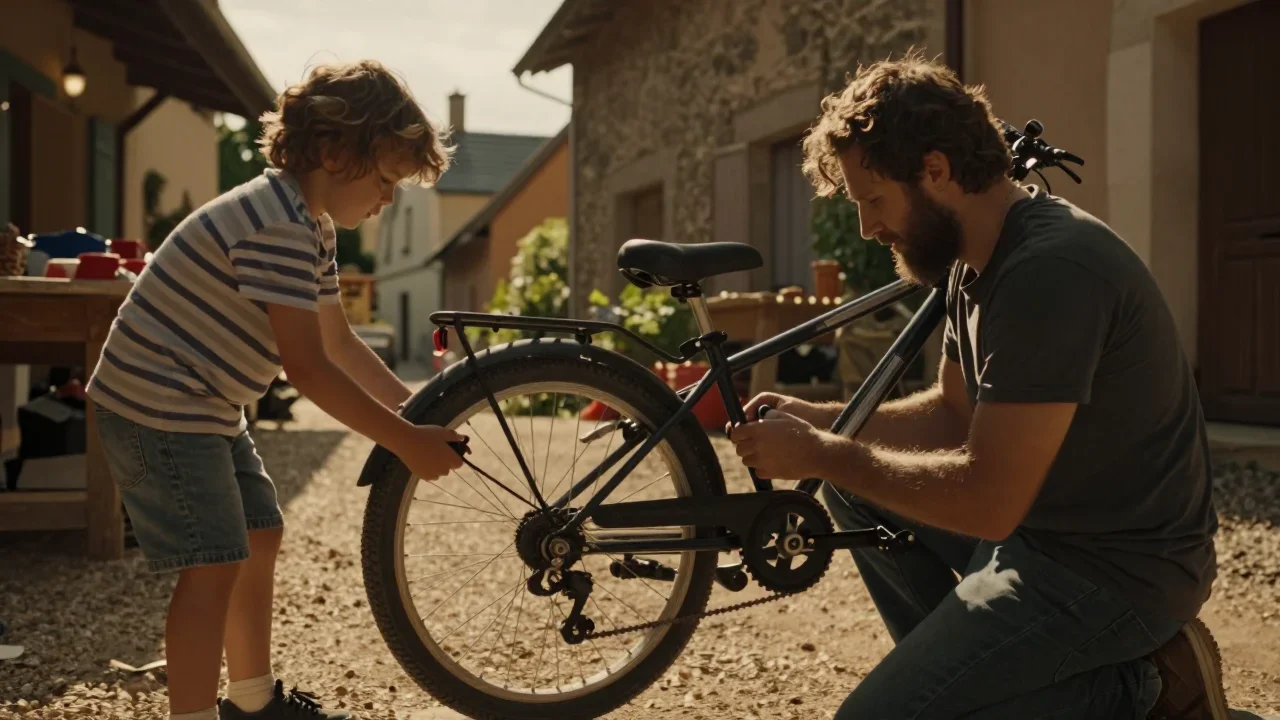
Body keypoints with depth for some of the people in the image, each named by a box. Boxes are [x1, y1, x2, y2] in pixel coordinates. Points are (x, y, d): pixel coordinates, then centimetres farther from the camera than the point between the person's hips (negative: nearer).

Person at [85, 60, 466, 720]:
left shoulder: (312, 226, 8)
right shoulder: (278, 224, -25)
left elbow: (339, 343, 11)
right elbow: (308, 368, -27)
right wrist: (406, 443, -23)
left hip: (204, 406, 11)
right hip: (159, 406, -11)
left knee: (261, 537, 15)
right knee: (214, 564, -11)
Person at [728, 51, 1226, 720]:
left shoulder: (1049, 271, -27)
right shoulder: (975, 260, 5)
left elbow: (988, 501, -29)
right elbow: (954, 412, 16)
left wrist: (821, 455, -17)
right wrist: (817, 420, 3)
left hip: (1112, 566, -10)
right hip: (1039, 521, 10)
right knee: (852, 490, 14)